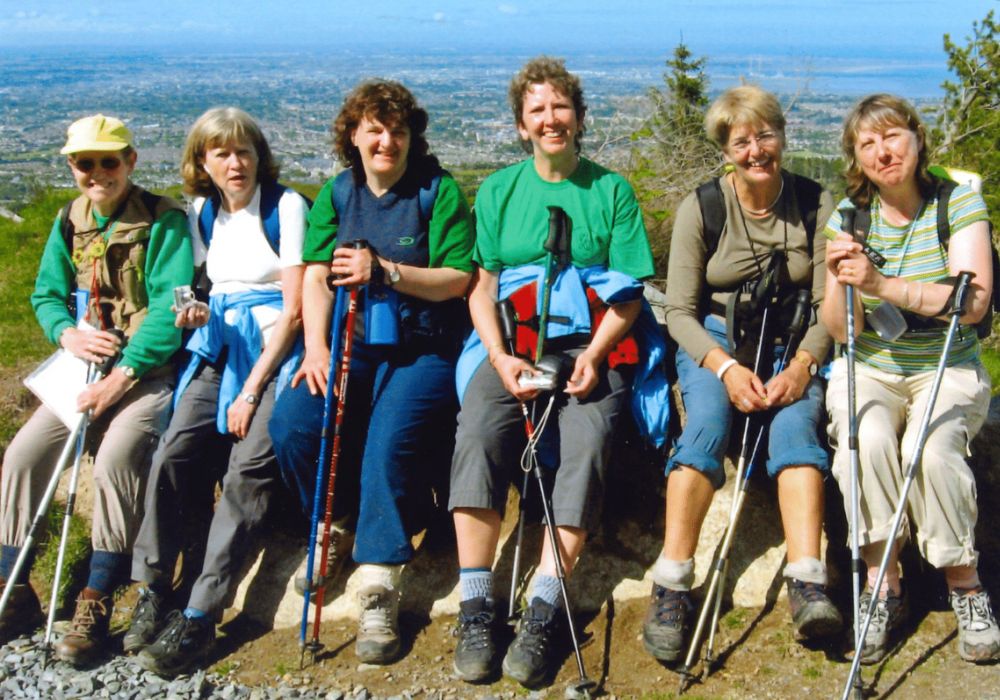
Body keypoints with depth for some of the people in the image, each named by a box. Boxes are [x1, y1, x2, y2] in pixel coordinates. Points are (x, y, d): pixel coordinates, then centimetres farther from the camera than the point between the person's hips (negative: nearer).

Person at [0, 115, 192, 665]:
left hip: (151, 369, -6)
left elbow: (168, 309, -19)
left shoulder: (163, 221, -11)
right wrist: (68, 332, -8)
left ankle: (95, 607, -19)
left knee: (115, 458, -30)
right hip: (89, 367, 6)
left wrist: (120, 377, -23)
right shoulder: (71, 222, 10)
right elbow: (47, 295, 15)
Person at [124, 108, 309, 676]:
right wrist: (197, 314, -4)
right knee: (173, 453, -19)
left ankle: (201, 617, -22)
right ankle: (153, 595, -10)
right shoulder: (202, 213, 14)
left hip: (276, 350, -5)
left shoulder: (286, 205, -4)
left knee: (248, 467, -25)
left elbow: (294, 309, -9)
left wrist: (252, 389, -13)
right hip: (221, 347, 5)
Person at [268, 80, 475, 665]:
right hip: (350, 345, 4)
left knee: (391, 437, -30)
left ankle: (380, 593, -21)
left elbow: (458, 279, -8)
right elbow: (315, 277, 5)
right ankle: (339, 524, 9)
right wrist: (316, 348, -11)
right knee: (292, 422, -21)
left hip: (423, 348, -4)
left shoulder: (438, 190, 1)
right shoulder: (337, 194, 13)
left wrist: (385, 271, -21)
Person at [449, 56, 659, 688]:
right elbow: (482, 285, 11)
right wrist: (500, 356, -8)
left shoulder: (611, 189, 11)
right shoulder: (499, 190, 16)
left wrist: (595, 354, -12)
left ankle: (543, 612, -28)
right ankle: (477, 607, -24)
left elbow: (629, 291, 6)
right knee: (477, 434, -28)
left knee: (588, 440, -30)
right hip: (512, 344, 1)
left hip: (591, 344, -1)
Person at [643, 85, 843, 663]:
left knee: (795, 422, -30)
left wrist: (803, 363, -20)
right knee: (707, 423, -30)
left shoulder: (815, 204, -1)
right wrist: (726, 367, -21)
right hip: (714, 341, -1)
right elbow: (680, 311, -5)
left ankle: (808, 585, -41)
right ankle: (671, 587, -35)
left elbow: (827, 305, -1)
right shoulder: (700, 208, -4)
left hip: (792, 345, 1)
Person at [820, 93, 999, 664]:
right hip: (869, 370, 1)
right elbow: (842, 330, -3)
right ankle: (883, 585, -17)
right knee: (864, 441, -31)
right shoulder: (848, 217, 1)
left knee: (930, 448, -31)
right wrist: (842, 283, -25)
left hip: (949, 370, -1)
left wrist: (884, 285, -29)